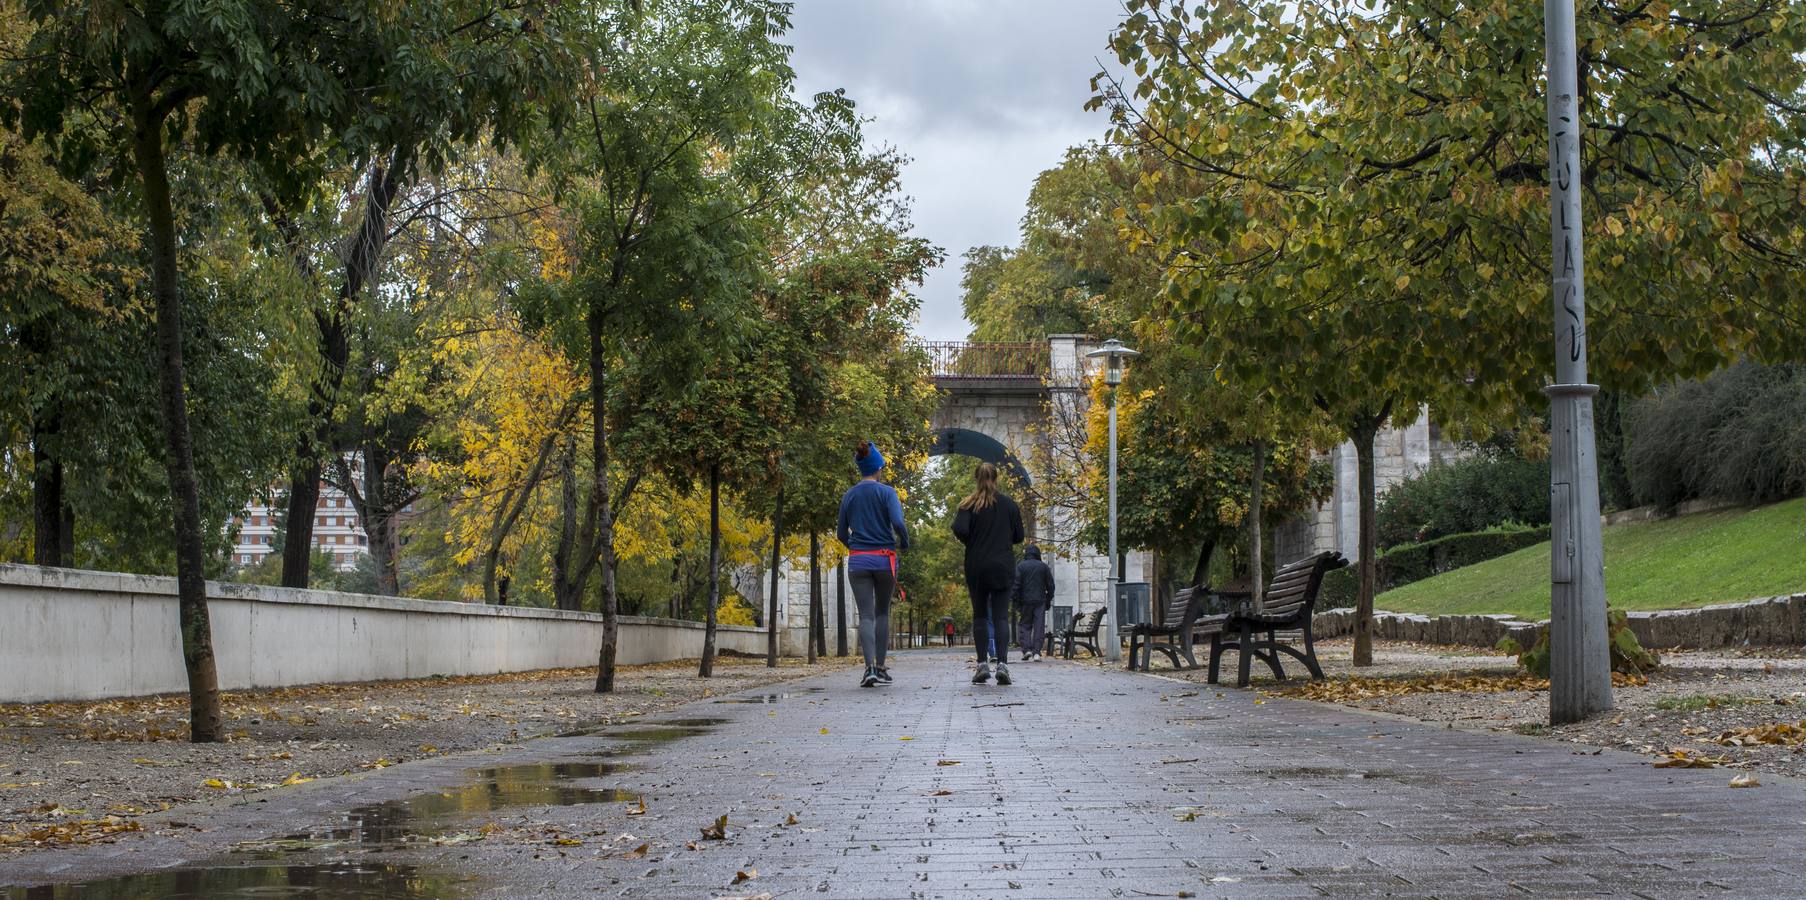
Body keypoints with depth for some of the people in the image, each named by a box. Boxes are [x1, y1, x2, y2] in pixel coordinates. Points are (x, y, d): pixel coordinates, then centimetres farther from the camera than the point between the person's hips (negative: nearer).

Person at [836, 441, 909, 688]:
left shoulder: (848, 496, 6)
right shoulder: (887, 492, -5)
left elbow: (841, 533, 10)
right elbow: (898, 524, -17)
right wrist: (904, 543, 3)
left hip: (857, 560, 1)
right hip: (884, 559, -1)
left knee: (866, 615, -2)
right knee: (883, 613, 14)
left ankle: (870, 668, -18)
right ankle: (880, 667, 14)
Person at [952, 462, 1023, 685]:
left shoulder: (969, 505, -3)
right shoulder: (1009, 504, 3)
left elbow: (959, 529, -18)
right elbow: (1018, 536, 5)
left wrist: (971, 542, 3)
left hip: (976, 567, 0)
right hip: (1003, 566, 1)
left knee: (980, 615, 10)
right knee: (1001, 615, -2)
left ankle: (983, 663, 4)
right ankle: (1001, 663, -16)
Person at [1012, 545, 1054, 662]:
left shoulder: (1020, 566, -1)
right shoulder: (1044, 567, 6)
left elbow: (1016, 585, -6)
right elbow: (1050, 585, 8)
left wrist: (1014, 600, -2)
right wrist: (1048, 600, 16)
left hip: (1025, 601, -1)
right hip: (1040, 601, 1)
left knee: (1024, 625, 8)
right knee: (1039, 626, 2)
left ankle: (1026, 649, -6)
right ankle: (1036, 652, -4)